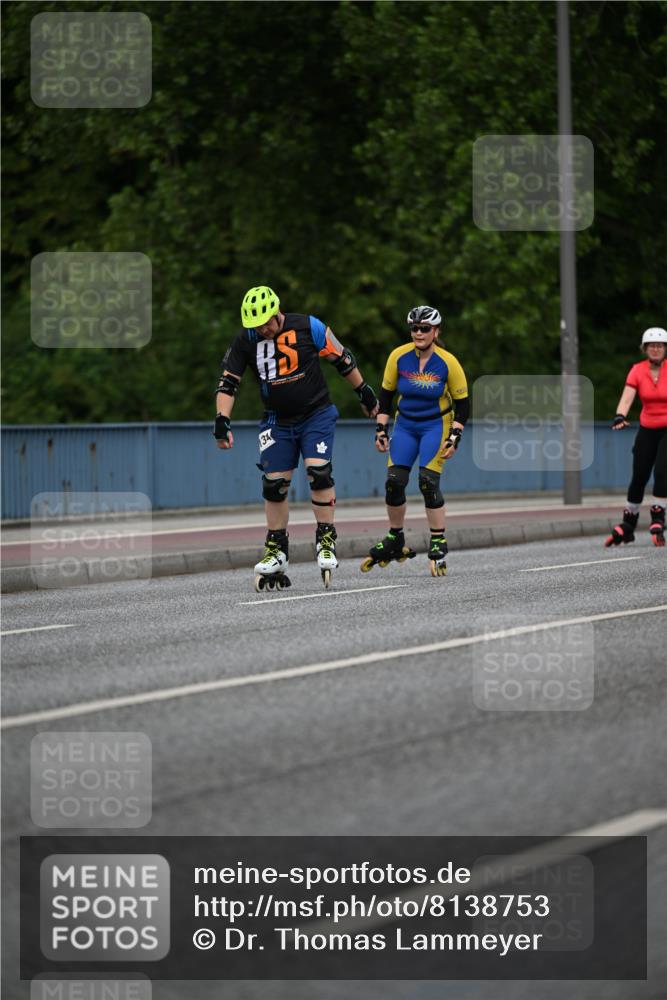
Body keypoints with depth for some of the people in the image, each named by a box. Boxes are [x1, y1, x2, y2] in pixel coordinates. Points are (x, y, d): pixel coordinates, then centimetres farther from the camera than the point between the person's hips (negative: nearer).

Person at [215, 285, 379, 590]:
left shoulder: (307, 327, -12)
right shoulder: (245, 341, -6)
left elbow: (342, 359, 0)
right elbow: (227, 383, -2)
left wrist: (364, 393, 8)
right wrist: (222, 421, -14)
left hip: (316, 415, -3)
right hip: (278, 422, 3)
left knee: (319, 472, -20)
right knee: (274, 484, -1)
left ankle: (326, 540, -10)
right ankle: (276, 552, 10)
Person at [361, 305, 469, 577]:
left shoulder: (448, 363, -15)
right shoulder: (399, 357, -9)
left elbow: (462, 404, -6)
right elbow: (385, 395, 2)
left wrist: (453, 439, -13)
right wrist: (381, 430, -1)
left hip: (436, 425, -3)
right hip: (405, 424, 3)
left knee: (428, 481, -17)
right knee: (394, 481, -7)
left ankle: (439, 546, -8)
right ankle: (395, 541, 11)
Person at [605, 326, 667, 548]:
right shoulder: (637, 371, -4)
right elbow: (627, 397, -16)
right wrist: (620, 416, -35)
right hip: (647, 430, 3)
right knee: (639, 478, 6)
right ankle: (627, 526, 21)